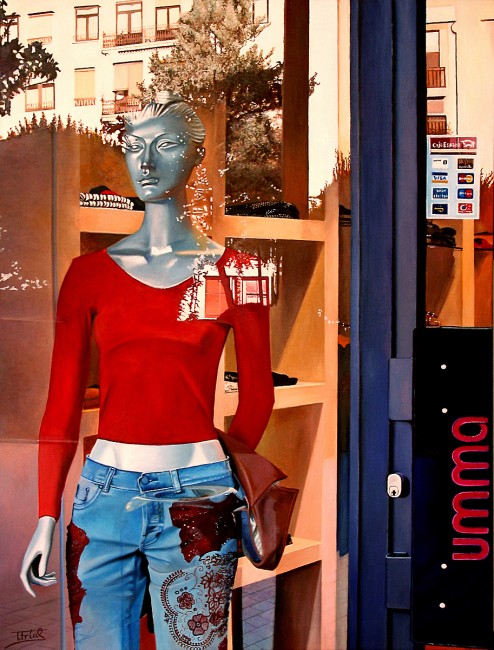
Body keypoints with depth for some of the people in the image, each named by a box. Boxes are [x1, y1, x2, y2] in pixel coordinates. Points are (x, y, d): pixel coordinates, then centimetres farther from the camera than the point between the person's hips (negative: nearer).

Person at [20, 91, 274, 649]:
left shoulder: (235, 273, 0)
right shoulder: (90, 273, 5)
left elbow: (256, 397, 8)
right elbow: (62, 404, 5)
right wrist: (46, 518, 2)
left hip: (194, 501, -1)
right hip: (104, 495, 2)